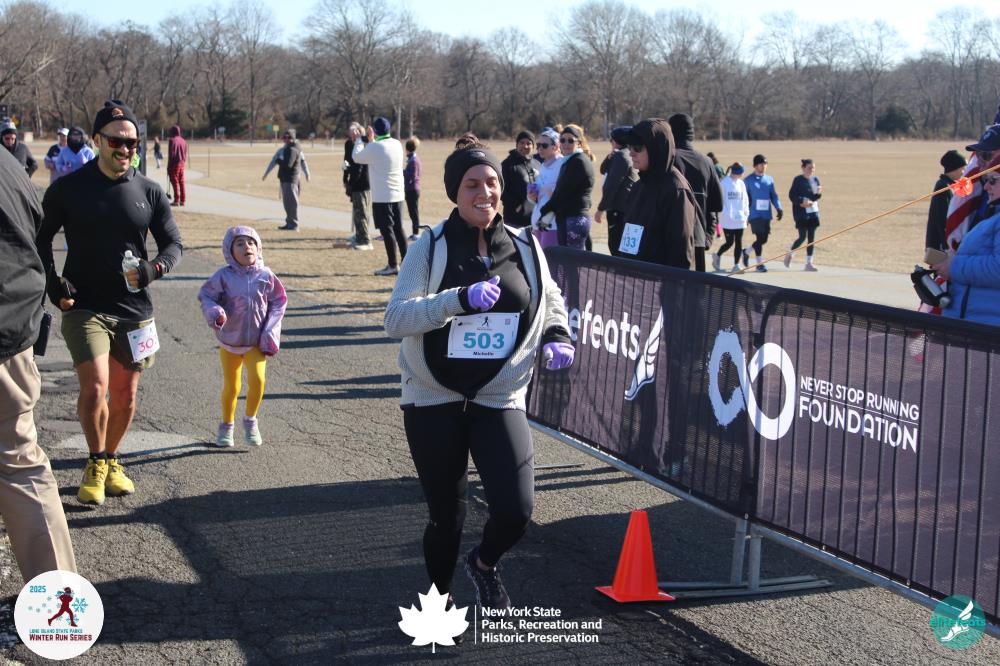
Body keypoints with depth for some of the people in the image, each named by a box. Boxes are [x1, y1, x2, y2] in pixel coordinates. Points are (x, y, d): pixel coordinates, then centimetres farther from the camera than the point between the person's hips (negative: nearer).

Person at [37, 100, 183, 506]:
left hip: (134, 309, 3)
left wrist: (153, 269, -11)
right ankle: (96, 463, 4)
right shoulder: (68, 189, -1)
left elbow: (173, 244, 10)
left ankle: (111, 460, 31)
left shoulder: (149, 192, 4)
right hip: (84, 307, -3)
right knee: (95, 386, -17)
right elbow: (40, 240, 8)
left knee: (125, 395, 8)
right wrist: (54, 285, -5)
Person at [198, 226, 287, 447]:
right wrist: (215, 313, -26)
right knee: (231, 387, 10)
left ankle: (250, 421, 6)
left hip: (256, 342, 0)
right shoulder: (224, 276, -11)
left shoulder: (266, 276, -7)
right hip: (229, 340, 0)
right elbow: (205, 296, -4)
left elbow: (278, 303, 2)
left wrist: (270, 334, -5)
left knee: (257, 379, -18)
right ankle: (227, 425, 32)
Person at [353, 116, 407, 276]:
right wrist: (371, 140, 26)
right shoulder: (397, 144, 5)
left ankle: (393, 265, 2)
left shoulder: (375, 147, -16)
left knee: (387, 230, 0)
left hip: (382, 196, -6)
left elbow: (357, 157, 0)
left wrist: (359, 140, 15)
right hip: (398, 195, 7)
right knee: (398, 228, 14)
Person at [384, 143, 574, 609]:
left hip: (499, 400, 2)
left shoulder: (524, 247, 3)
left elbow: (551, 299, 23)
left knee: (515, 511, -13)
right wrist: (460, 298, -31)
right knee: (446, 514, 8)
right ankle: (439, 595, 38)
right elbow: (395, 318, -18)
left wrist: (556, 336, 2)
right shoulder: (432, 246, -6)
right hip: (433, 400, -2)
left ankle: (485, 563, 23)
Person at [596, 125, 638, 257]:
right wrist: (609, 157, 0)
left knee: (615, 245, -10)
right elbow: (603, 170, 20)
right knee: (614, 244, 16)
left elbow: (612, 185, -17)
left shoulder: (621, 156, -13)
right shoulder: (626, 155, 17)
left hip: (620, 210, -10)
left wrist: (600, 209, -14)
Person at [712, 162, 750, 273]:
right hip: (727, 219, -5)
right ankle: (717, 256, 23)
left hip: (739, 218, 5)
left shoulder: (741, 184, 9)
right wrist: (722, 213, -10)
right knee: (730, 242, -4)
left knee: (739, 242, 3)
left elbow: (745, 199, 14)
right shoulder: (724, 183, -7)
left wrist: (746, 213, 7)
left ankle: (736, 265, 9)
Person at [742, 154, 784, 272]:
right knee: (759, 238, -10)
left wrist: (778, 208, -3)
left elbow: (773, 195, 11)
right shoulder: (748, 180, -1)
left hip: (766, 214, 5)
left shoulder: (769, 179, 11)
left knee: (764, 239, 7)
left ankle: (746, 252, 31)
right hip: (755, 214, -5)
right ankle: (759, 263, 0)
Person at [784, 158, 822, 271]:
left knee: (811, 238, 4)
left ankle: (809, 263, 9)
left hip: (813, 212, 6)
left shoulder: (815, 180, 9)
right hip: (801, 212, -6)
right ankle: (789, 254, 19)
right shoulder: (798, 180, -7)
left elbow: (816, 197, 11)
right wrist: (802, 201, -23)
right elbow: (791, 195, -9)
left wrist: (819, 193, -11)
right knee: (803, 237, -7)